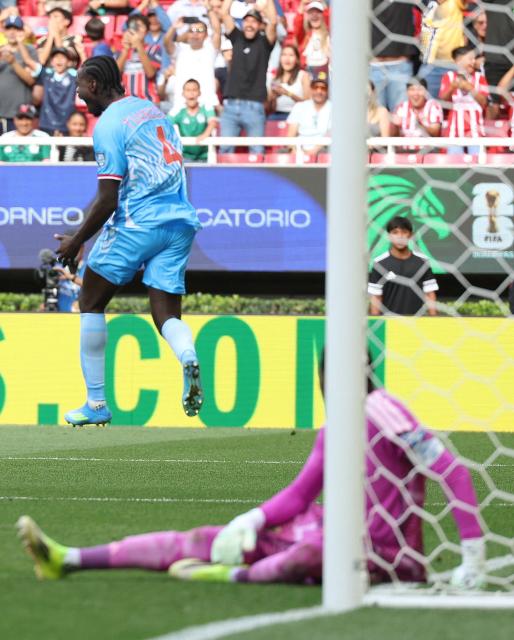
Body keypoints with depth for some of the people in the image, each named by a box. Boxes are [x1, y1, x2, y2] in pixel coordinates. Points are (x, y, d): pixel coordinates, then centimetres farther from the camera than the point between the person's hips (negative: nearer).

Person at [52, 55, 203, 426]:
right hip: (181, 222, 7)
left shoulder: (108, 125, -9)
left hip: (137, 225, -7)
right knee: (166, 315, 6)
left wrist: (76, 242, -3)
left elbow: (108, 200, -14)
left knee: (91, 302, 10)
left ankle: (97, 404, 9)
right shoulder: (152, 110, 15)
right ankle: (188, 356, -30)